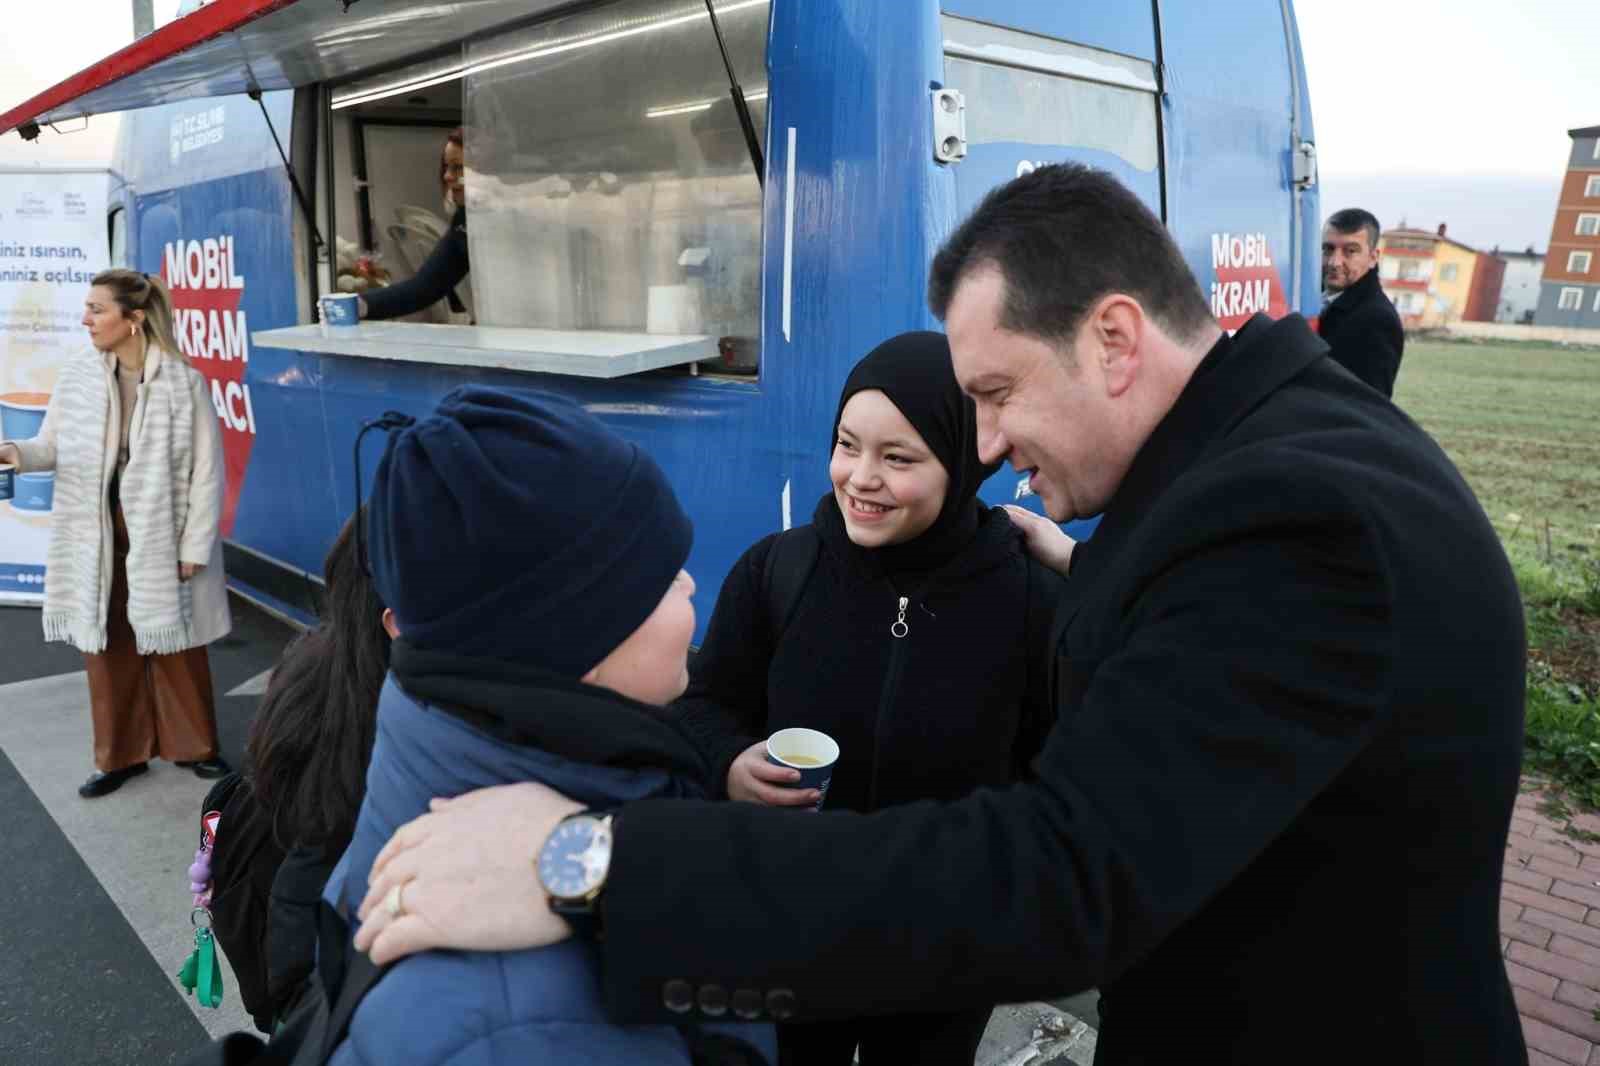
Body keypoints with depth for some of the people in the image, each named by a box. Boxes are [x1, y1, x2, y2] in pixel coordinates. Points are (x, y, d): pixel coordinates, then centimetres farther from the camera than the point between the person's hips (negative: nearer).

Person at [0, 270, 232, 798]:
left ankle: (193, 745, 27)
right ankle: (120, 754, 28)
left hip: (162, 535, -3)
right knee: (107, 646, 12)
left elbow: (206, 472, -10)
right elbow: (53, 445, 6)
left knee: (176, 646, 10)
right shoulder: (76, 374, -2)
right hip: (96, 536, 4)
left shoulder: (184, 382, -12)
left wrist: (194, 546, -10)